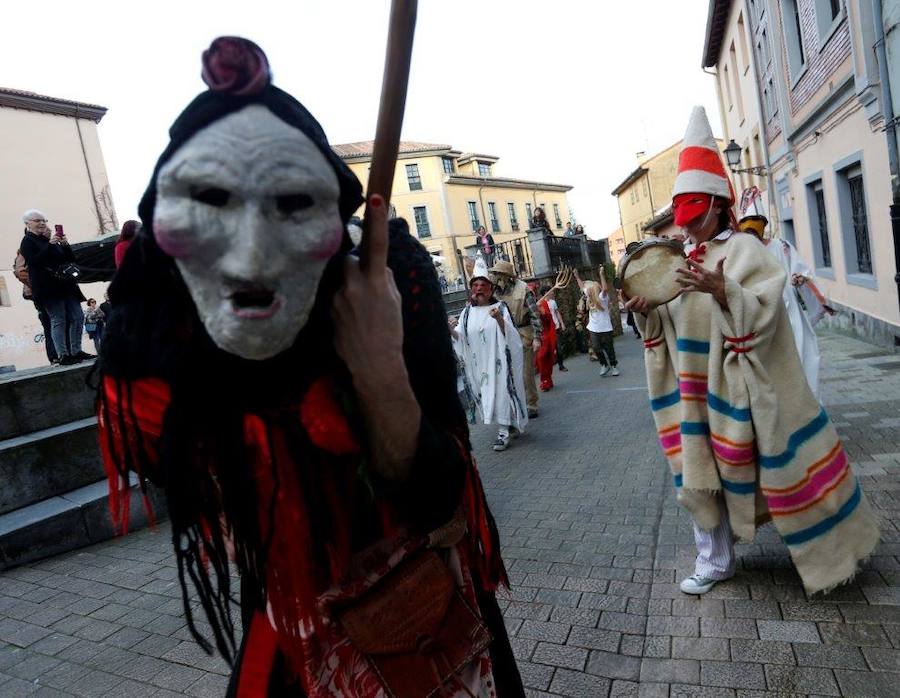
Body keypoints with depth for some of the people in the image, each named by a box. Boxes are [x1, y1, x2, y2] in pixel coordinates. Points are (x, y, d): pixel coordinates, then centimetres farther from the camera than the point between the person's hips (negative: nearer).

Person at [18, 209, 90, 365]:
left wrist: (65, 245, 0)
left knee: (78, 317, 4)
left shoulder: (49, 240, 20)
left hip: (64, 285, 7)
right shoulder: (27, 241, -1)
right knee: (58, 320, -9)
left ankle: (76, 351, 11)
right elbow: (33, 261, -17)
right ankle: (63, 356, -7)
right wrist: (50, 245, -21)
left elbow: (70, 259, 18)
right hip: (48, 287, -7)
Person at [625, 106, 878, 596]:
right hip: (699, 386, 6)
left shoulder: (743, 249, -8)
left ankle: (827, 548, 32)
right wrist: (646, 311, -8)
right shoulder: (682, 261, 9)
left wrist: (723, 291, -33)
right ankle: (715, 558, 24)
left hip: (739, 384, -5)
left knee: (777, 460, 7)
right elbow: (672, 325, 11)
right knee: (700, 466, 9)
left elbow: (764, 312, -17)